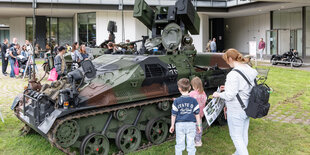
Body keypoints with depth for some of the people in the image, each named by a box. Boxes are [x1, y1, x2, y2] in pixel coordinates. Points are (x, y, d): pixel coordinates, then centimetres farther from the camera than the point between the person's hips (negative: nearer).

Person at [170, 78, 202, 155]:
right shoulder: (193, 100, -4)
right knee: (191, 144, 9)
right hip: (191, 124, 1)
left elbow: (174, 114, -2)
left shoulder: (176, 101, -7)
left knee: (179, 145, 11)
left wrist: (172, 125, 9)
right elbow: (197, 114, 0)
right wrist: (199, 125, 10)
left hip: (180, 124, 0)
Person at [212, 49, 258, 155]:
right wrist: (228, 88, 13)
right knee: (243, 134, 23)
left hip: (236, 111, -9)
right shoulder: (250, 70, 2)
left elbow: (230, 95, -25)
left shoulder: (233, 74, -24)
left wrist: (218, 94, -6)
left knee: (236, 136, 5)